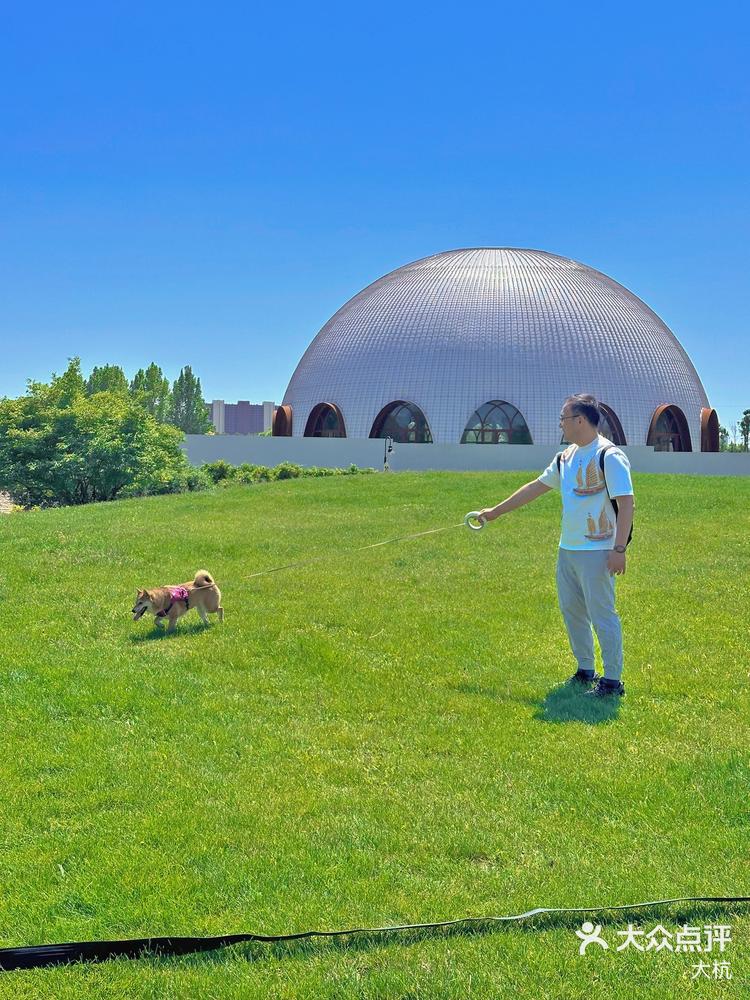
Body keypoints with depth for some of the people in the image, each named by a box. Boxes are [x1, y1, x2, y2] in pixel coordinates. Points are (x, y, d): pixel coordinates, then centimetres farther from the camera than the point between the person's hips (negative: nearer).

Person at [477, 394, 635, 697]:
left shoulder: (609, 456, -13)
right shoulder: (566, 457, 13)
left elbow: (626, 503, -16)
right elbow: (536, 487, 22)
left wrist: (619, 550, -21)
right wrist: (496, 511, 25)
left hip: (596, 552, -9)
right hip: (567, 548, 9)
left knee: (602, 615, -4)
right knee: (571, 612, 14)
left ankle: (612, 681, 5)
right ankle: (585, 671, 27)